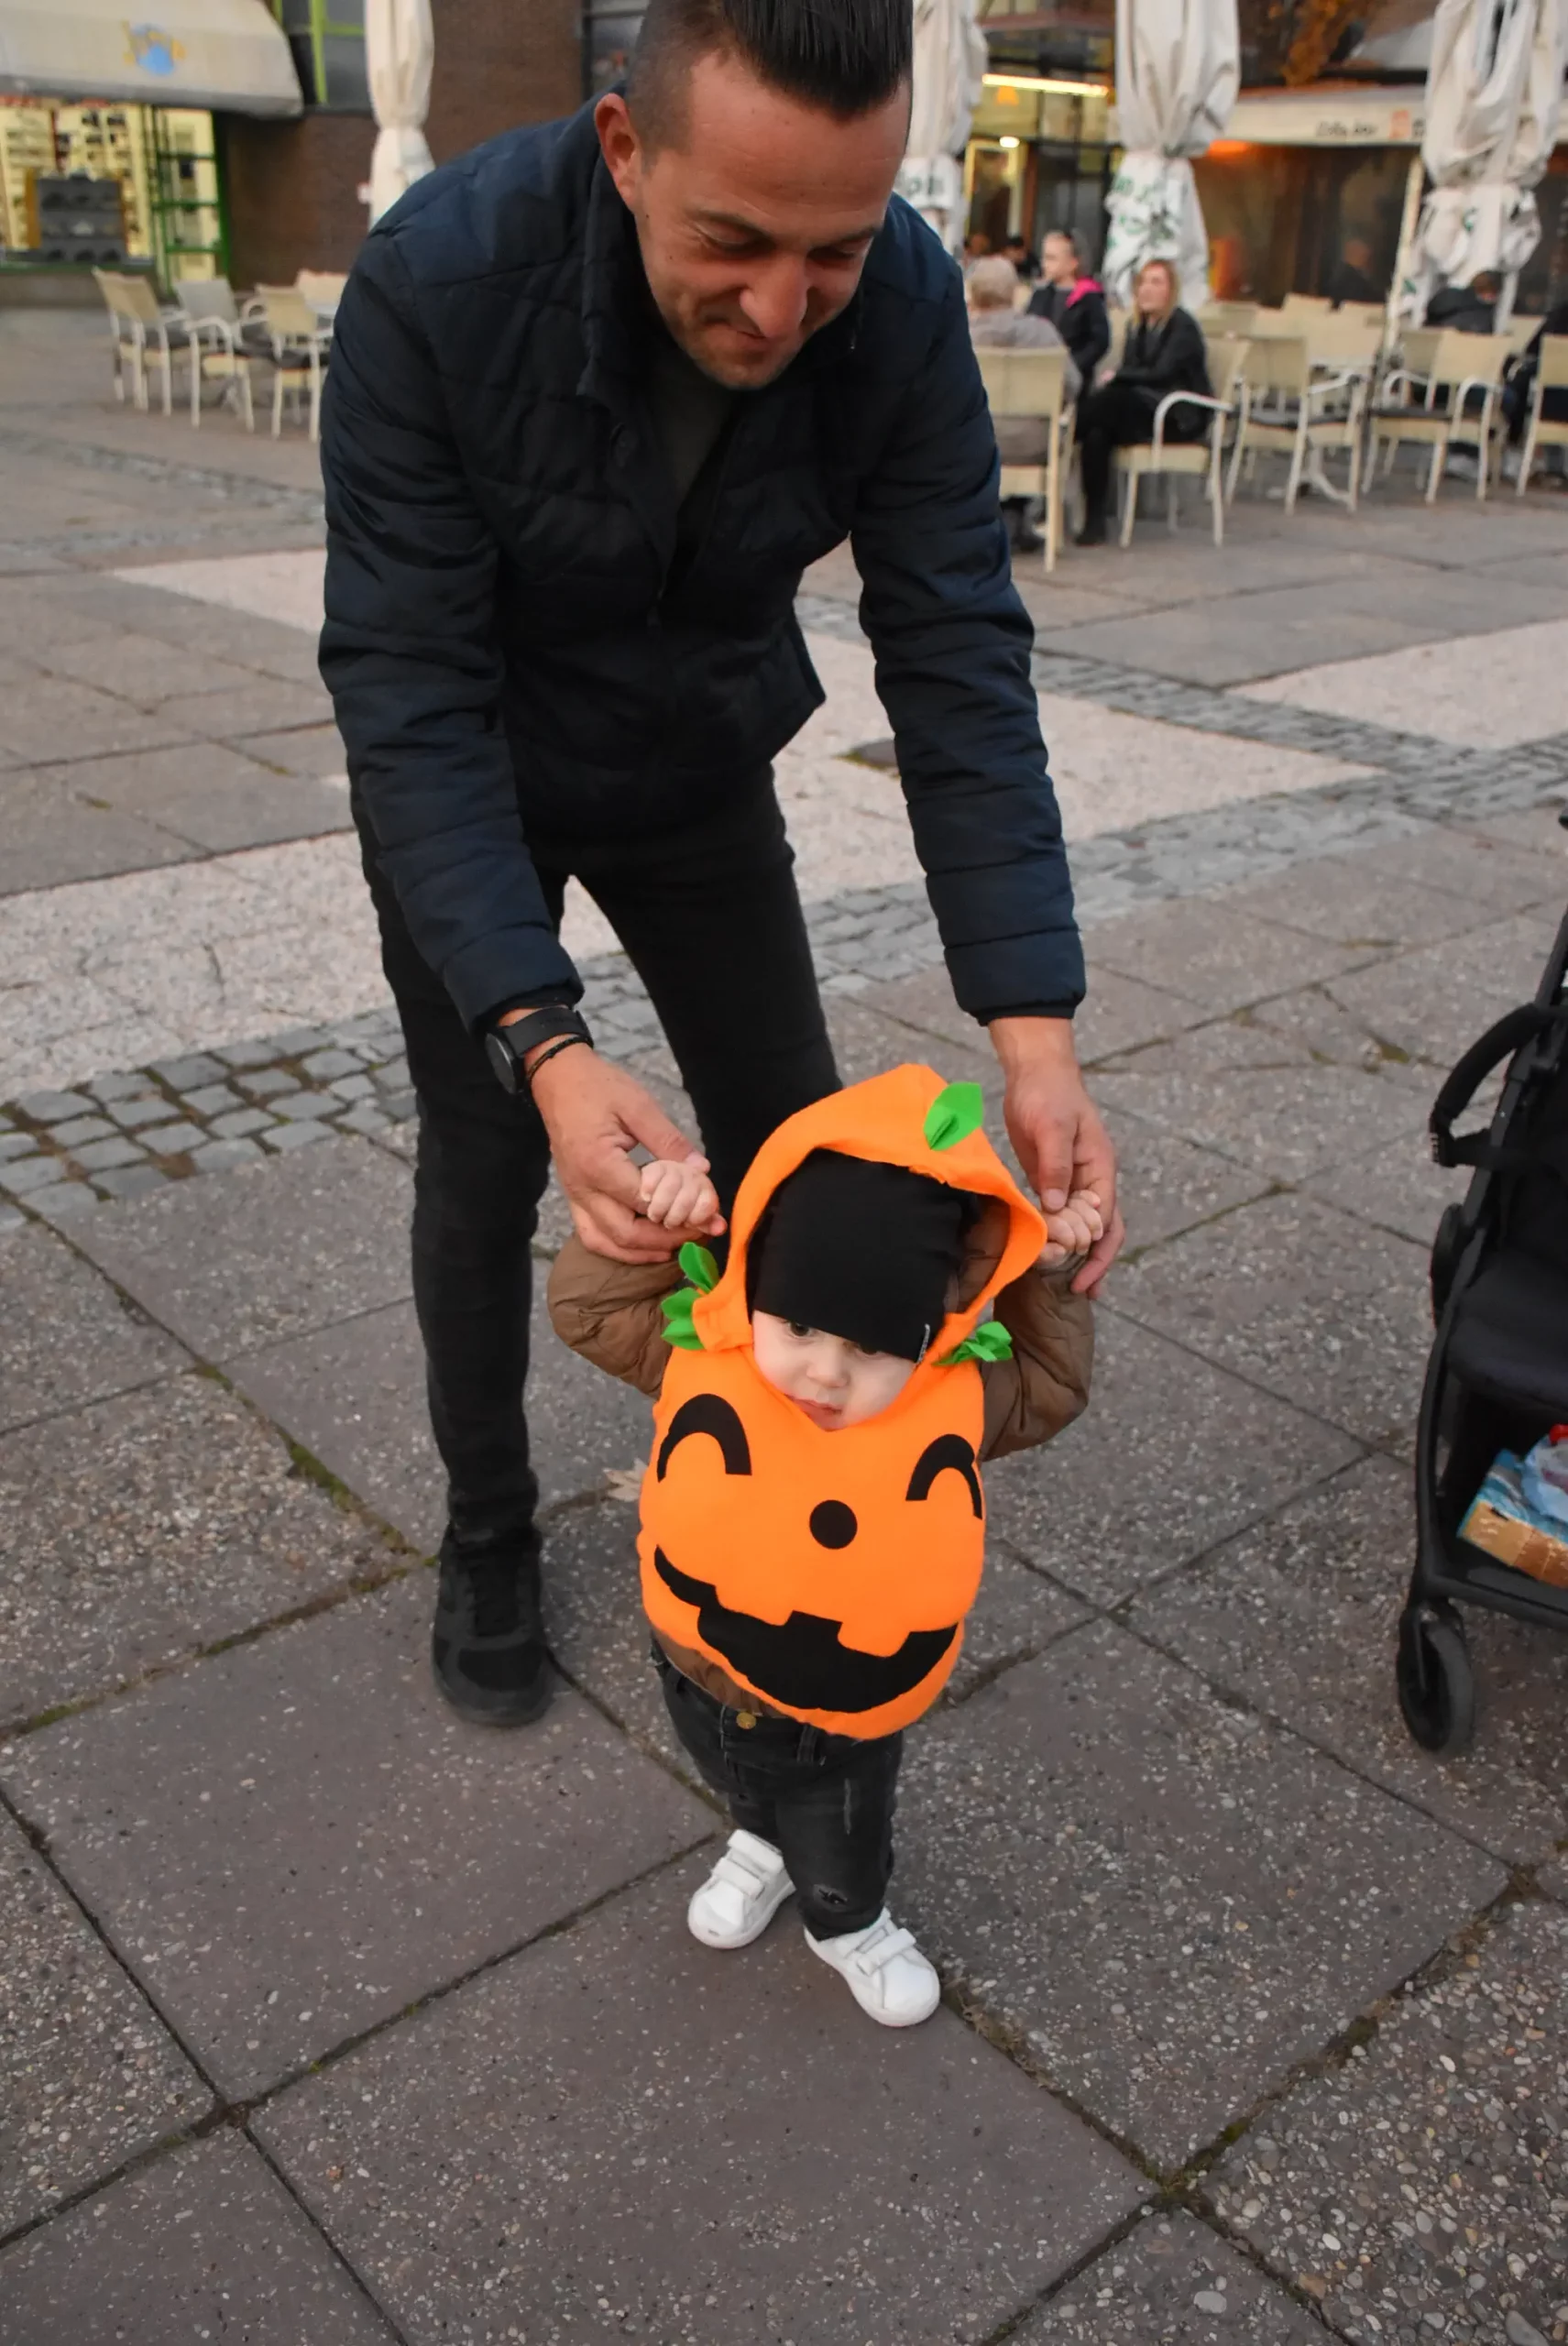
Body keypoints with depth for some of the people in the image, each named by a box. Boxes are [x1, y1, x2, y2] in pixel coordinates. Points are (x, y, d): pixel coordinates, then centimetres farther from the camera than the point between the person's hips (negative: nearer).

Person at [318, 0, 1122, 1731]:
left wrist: (1033, 1027, -38)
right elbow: (410, 695, -35)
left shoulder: (905, 308, -25)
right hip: (469, 795, -2)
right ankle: (486, 1536, 26)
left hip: (701, 775, 3)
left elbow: (957, 660, -26)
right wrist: (543, 1047, -47)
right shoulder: (438, 278, -34)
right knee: (484, 1160, 1)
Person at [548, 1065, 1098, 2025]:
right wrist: (649, 1227, -33)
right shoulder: (698, 1355, -26)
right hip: (707, 1687, 1)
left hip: (850, 1717, -1)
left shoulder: (961, 1398, -25)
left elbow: (1051, 1389, -6)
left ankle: (850, 1923, 63)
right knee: (746, 1789, 36)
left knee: (841, 1845, 29)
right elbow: (585, 1304, -17)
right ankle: (763, 1846, 71)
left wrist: (1045, 1286, -20)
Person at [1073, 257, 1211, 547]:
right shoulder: (1137, 325, 16)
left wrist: (1117, 376, -7)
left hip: (1180, 417, -6)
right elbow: (1128, 371, 9)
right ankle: (1094, 523, -32)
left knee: (1111, 401, -34)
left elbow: (1161, 373, -16)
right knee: (1097, 433, -28)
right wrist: (1116, 379, -14)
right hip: (1143, 408, 6)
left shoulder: (1183, 326, -6)